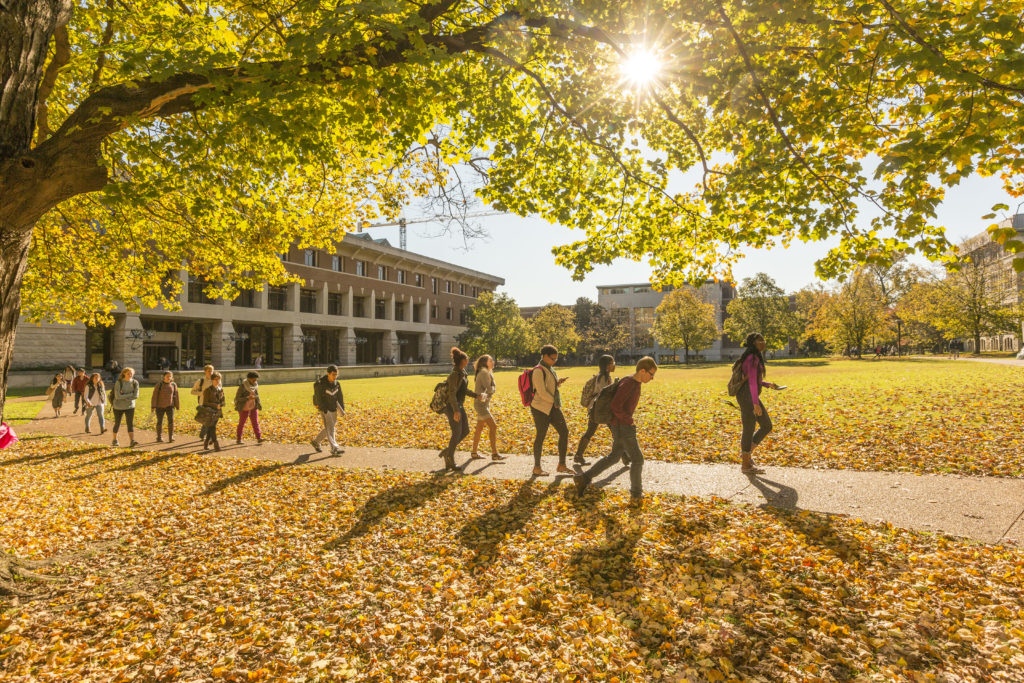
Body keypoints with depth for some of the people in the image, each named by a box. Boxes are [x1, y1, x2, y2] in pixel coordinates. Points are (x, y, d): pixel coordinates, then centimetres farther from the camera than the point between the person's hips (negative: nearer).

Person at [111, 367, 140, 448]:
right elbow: (117, 396, -20)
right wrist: (130, 394, -18)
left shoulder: (135, 382, -4)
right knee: (117, 423, 14)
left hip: (130, 407, 1)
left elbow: (136, 396, -10)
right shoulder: (119, 382, -12)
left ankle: (132, 441, -22)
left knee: (130, 423, -12)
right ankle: (115, 440, 33)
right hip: (118, 407, -1)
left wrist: (124, 397, -15)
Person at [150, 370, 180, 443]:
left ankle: (171, 438, -15)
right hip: (160, 406, -1)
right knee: (160, 422, 7)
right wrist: (153, 406, -13)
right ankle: (159, 437, 25)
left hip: (170, 406, 1)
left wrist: (177, 407, 9)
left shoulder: (173, 385, 2)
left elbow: (175, 396, 7)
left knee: (171, 420, -14)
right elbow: (154, 396, -8)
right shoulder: (159, 384, -6)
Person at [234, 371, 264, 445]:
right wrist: (247, 398, -28)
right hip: (244, 408, -4)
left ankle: (259, 438, -8)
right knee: (241, 424, 9)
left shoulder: (255, 385, 1)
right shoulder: (242, 386, -16)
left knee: (255, 422, -4)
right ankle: (238, 439, 21)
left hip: (253, 408, 4)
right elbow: (237, 398, -17)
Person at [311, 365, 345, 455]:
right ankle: (334, 448, -11)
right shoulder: (320, 384, -15)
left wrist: (342, 409, -3)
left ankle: (316, 442, 33)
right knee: (330, 429, -11)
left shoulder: (337, 383, 1)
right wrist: (324, 410, -19)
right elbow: (318, 398, -15)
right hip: (325, 409, -6)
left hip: (334, 409, 6)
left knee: (329, 428, 14)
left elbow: (340, 397, 5)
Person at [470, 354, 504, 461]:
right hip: (481, 404, -10)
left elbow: (493, 389, 10)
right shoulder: (483, 373, -14)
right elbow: (490, 389, -18)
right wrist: (492, 388, 3)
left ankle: (474, 453, 20)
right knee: (493, 427, -12)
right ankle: (494, 454, -10)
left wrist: (484, 394, -9)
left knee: (479, 428, 13)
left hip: (485, 404, 10)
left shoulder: (488, 373, 17)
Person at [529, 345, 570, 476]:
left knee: (564, 431, 3)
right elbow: (542, 392, -20)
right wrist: (555, 401, -9)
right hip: (540, 408, -9)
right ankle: (536, 468, 12)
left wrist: (559, 383, 2)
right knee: (541, 436, -1)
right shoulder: (538, 371, -14)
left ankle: (561, 465, 11)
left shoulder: (550, 369, 14)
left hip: (552, 407, 9)